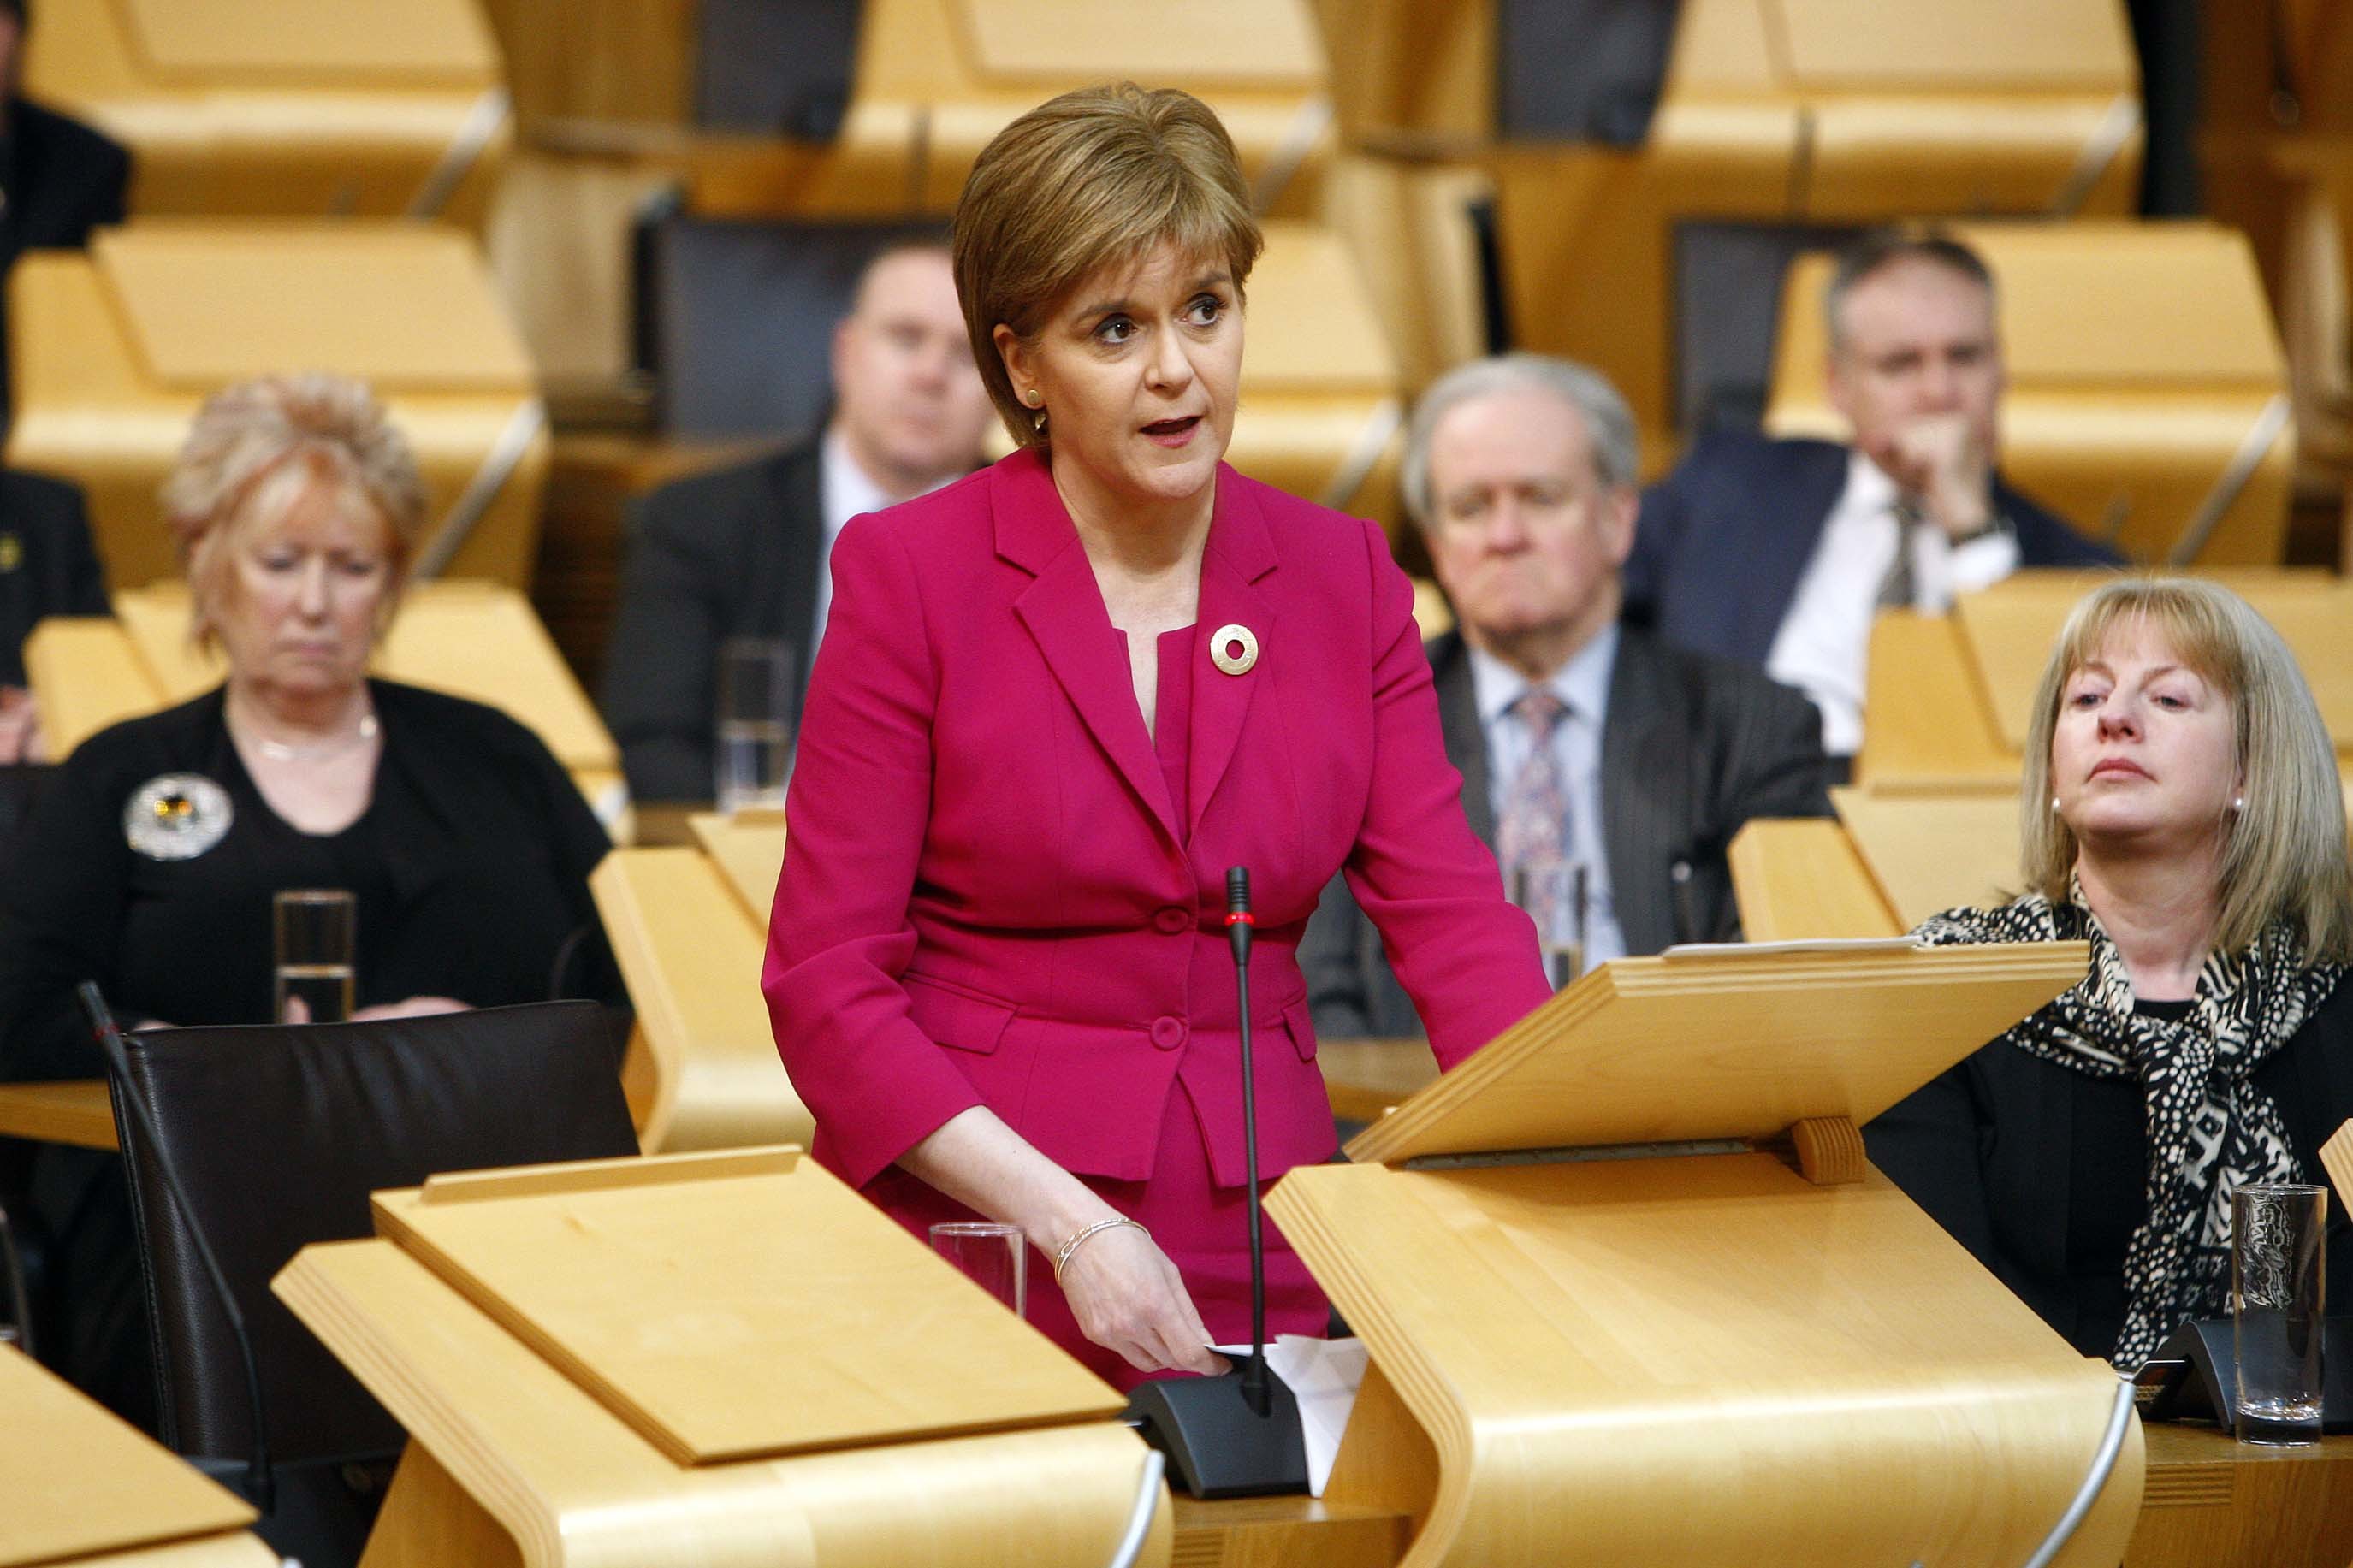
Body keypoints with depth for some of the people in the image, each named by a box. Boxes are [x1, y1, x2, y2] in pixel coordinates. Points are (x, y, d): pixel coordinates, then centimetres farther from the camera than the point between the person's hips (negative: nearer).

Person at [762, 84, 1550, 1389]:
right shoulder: (909, 574, -4)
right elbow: (825, 984, -7)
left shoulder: (1343, 579, 7)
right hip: (972, 1243, -3)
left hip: (1256, 1257, 3)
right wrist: (1069, 1225, -17)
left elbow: (1447, 912, -1)